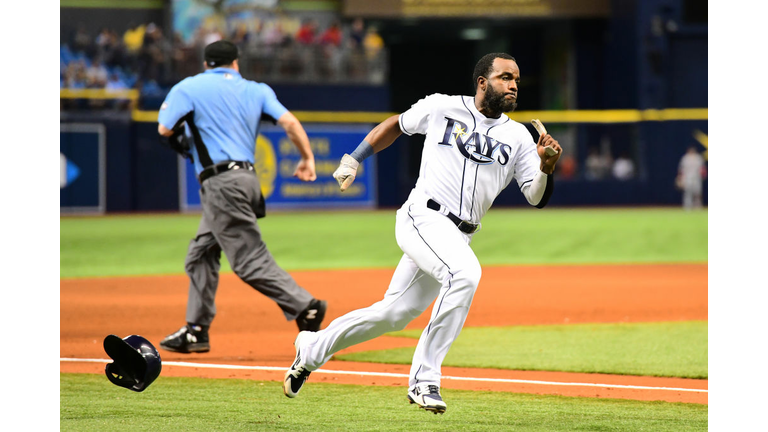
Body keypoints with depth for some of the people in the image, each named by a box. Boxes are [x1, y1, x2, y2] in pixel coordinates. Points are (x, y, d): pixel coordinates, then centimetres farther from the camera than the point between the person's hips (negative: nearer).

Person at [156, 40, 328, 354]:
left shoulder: (189, 88, 2)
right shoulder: (256, 91, 13)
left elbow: (165, 129, -1)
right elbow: (289, 122, 2)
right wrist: (308, 158, 8)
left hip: (222, 183, -7)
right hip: (247, 178, 7)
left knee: (250, 261, -11)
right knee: (200, 255, 18)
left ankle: (305, 307, -22)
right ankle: (196, 330, 20)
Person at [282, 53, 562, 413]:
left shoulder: (518, 137, 11)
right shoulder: (442, 108, 4)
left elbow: (537, 198, 5)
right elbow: (397, 124, 20)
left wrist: (546, 168, -15)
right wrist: (354, 159, 17)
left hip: (459, 237, 5)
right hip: (423, 218, -5)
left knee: (394, 314, 7)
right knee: (465, 273, -32)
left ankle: (312, 348, 30)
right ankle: (424, 380, -27)